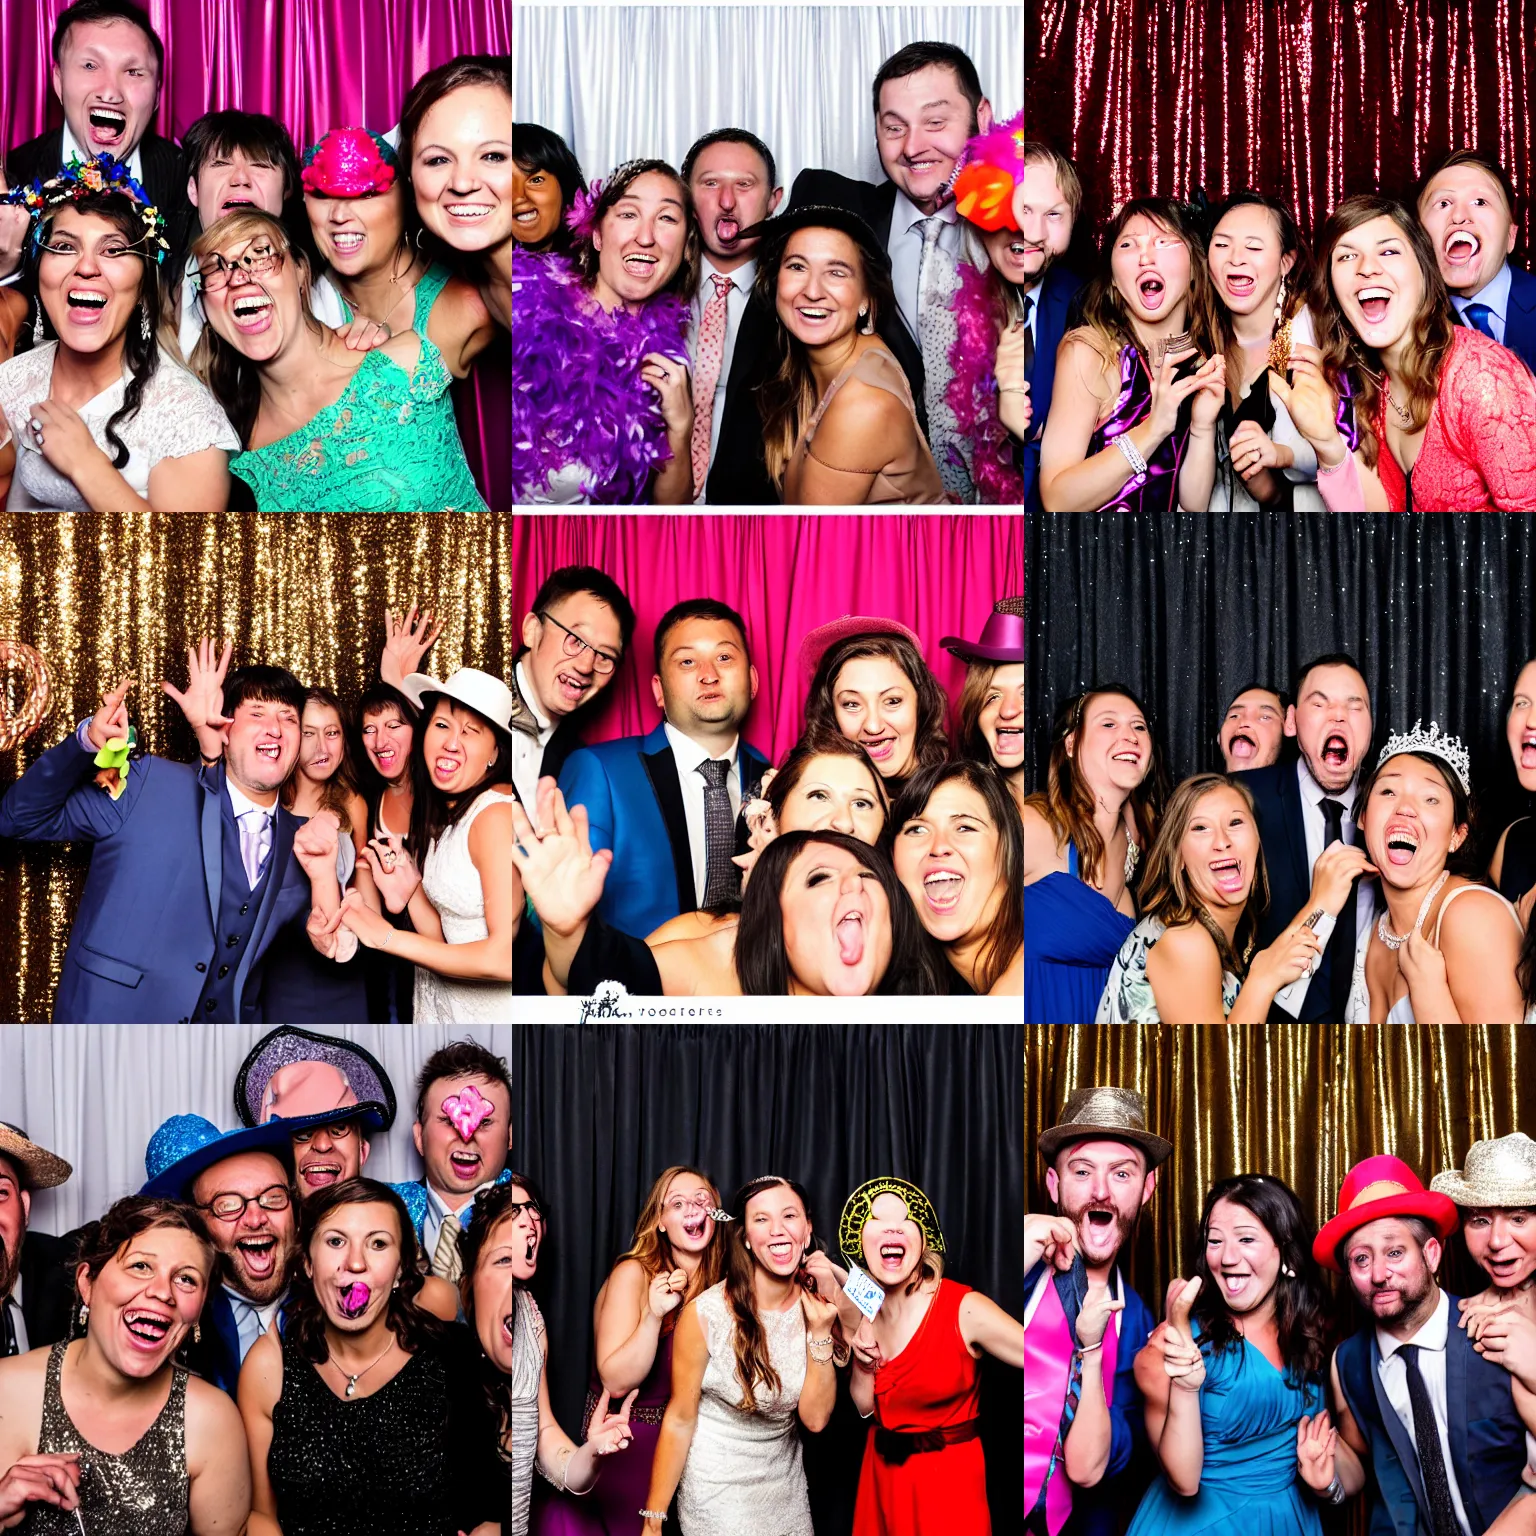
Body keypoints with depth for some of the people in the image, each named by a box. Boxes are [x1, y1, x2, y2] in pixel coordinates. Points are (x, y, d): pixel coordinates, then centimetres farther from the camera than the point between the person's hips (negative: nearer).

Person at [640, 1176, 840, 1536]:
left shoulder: (817, 1307, -8)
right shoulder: (707, 1314, -21)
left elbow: (815, 1419, -10)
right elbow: (679, 1419, -14)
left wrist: (820, 1332, -21)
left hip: (787, 1491, 5)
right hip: (717, 1493, -4)